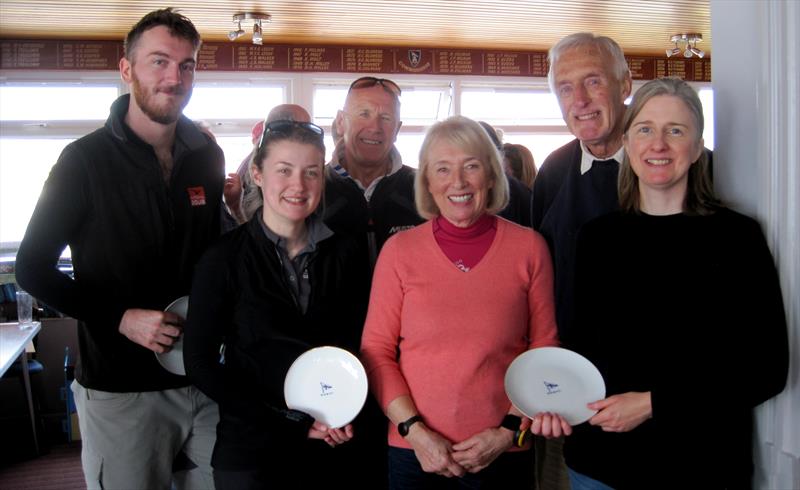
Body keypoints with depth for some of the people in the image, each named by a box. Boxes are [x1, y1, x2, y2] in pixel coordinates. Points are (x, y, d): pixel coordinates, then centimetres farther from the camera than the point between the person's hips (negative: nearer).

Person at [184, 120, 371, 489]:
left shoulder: (346, 255, -2)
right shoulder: (224, 259, -9)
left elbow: (359, 347, 6)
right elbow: (200, 364, -8)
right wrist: (293, 422, -12)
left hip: (332, 445, 3)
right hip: (250, 447, -2)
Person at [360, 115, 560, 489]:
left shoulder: (529, 247, -2)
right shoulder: (399, 250, -3)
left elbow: (545, 350, 1)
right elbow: (376, 351, 0)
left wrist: (509, 431, -7)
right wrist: (415, 431, -9)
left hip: (505, 454, 0)